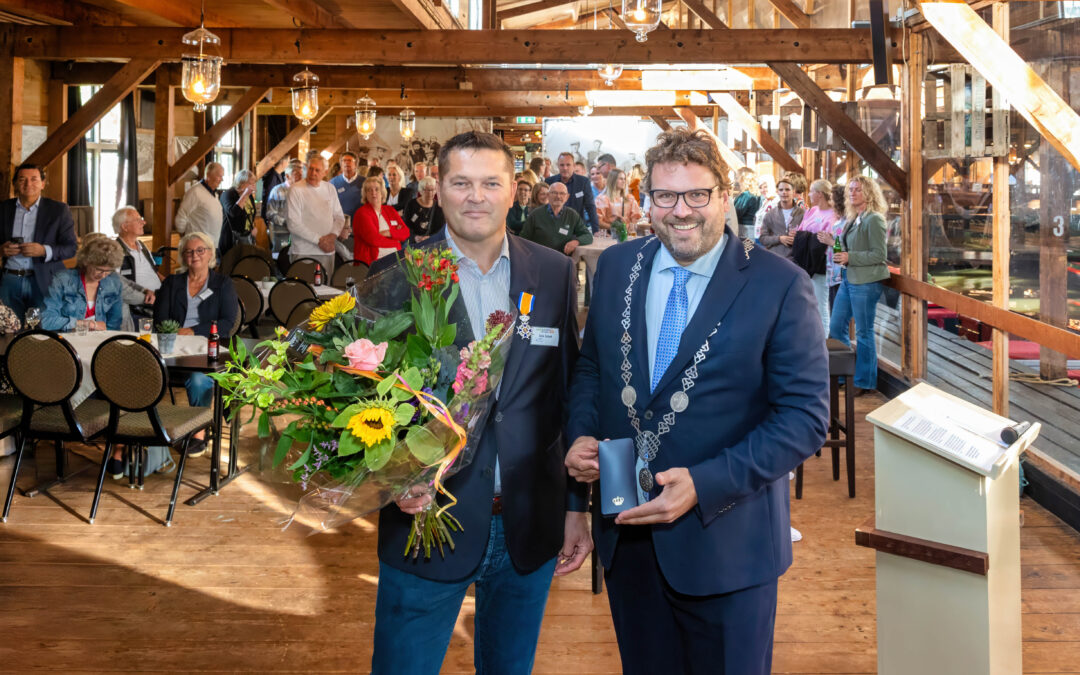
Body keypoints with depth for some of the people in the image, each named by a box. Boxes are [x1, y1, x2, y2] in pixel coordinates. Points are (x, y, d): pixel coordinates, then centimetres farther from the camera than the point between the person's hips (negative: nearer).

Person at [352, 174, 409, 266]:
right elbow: (373, 239, -12)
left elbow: (406, 232, 10)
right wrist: (395, 240, 1)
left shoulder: (390, 210, 19)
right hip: (371, 261, -5)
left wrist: (388, 233, -8)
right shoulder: (361, 213, 0)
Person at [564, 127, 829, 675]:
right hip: (626, 535, 4)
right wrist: (580, 435, -5)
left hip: (724, 543, -4)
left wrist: (705, 484, -22)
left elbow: (804, 417, -13)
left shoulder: (779, 286, -11)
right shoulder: (616, 267, 4)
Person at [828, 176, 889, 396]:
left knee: (863, 333, 0)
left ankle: (865, 381, 12)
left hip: (866, 281, -9)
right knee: (835, 327, 12)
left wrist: (849, 257, -18)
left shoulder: (874, 219, -13)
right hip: (848, 279, 9)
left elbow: (879, 254, -17)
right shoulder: (851, 217, 13)